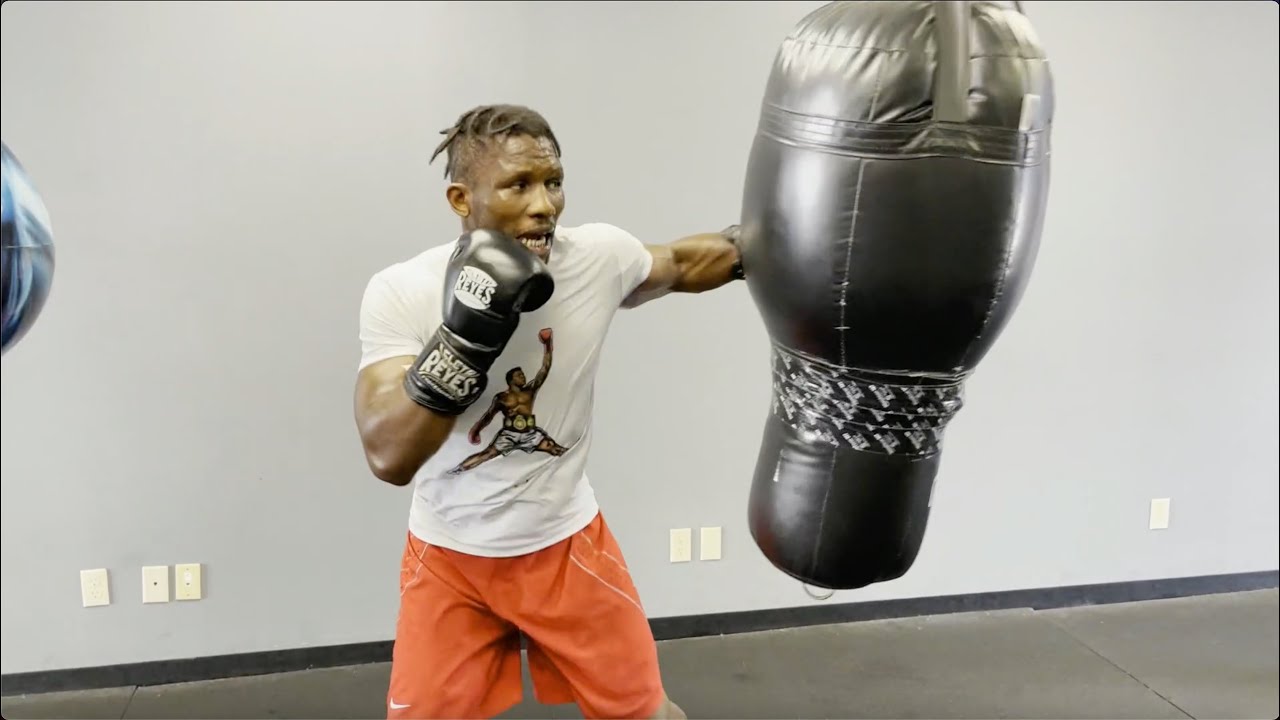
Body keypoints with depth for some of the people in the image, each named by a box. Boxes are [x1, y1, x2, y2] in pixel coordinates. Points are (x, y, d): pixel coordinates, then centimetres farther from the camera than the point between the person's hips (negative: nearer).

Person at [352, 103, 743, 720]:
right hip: (449, 555, -1)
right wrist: (465, 337, -38)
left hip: (565, 541, 2)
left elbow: (681, 264, 8)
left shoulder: (599, 256, -15)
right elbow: (388, 457, -27)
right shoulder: (400, 293, -20)